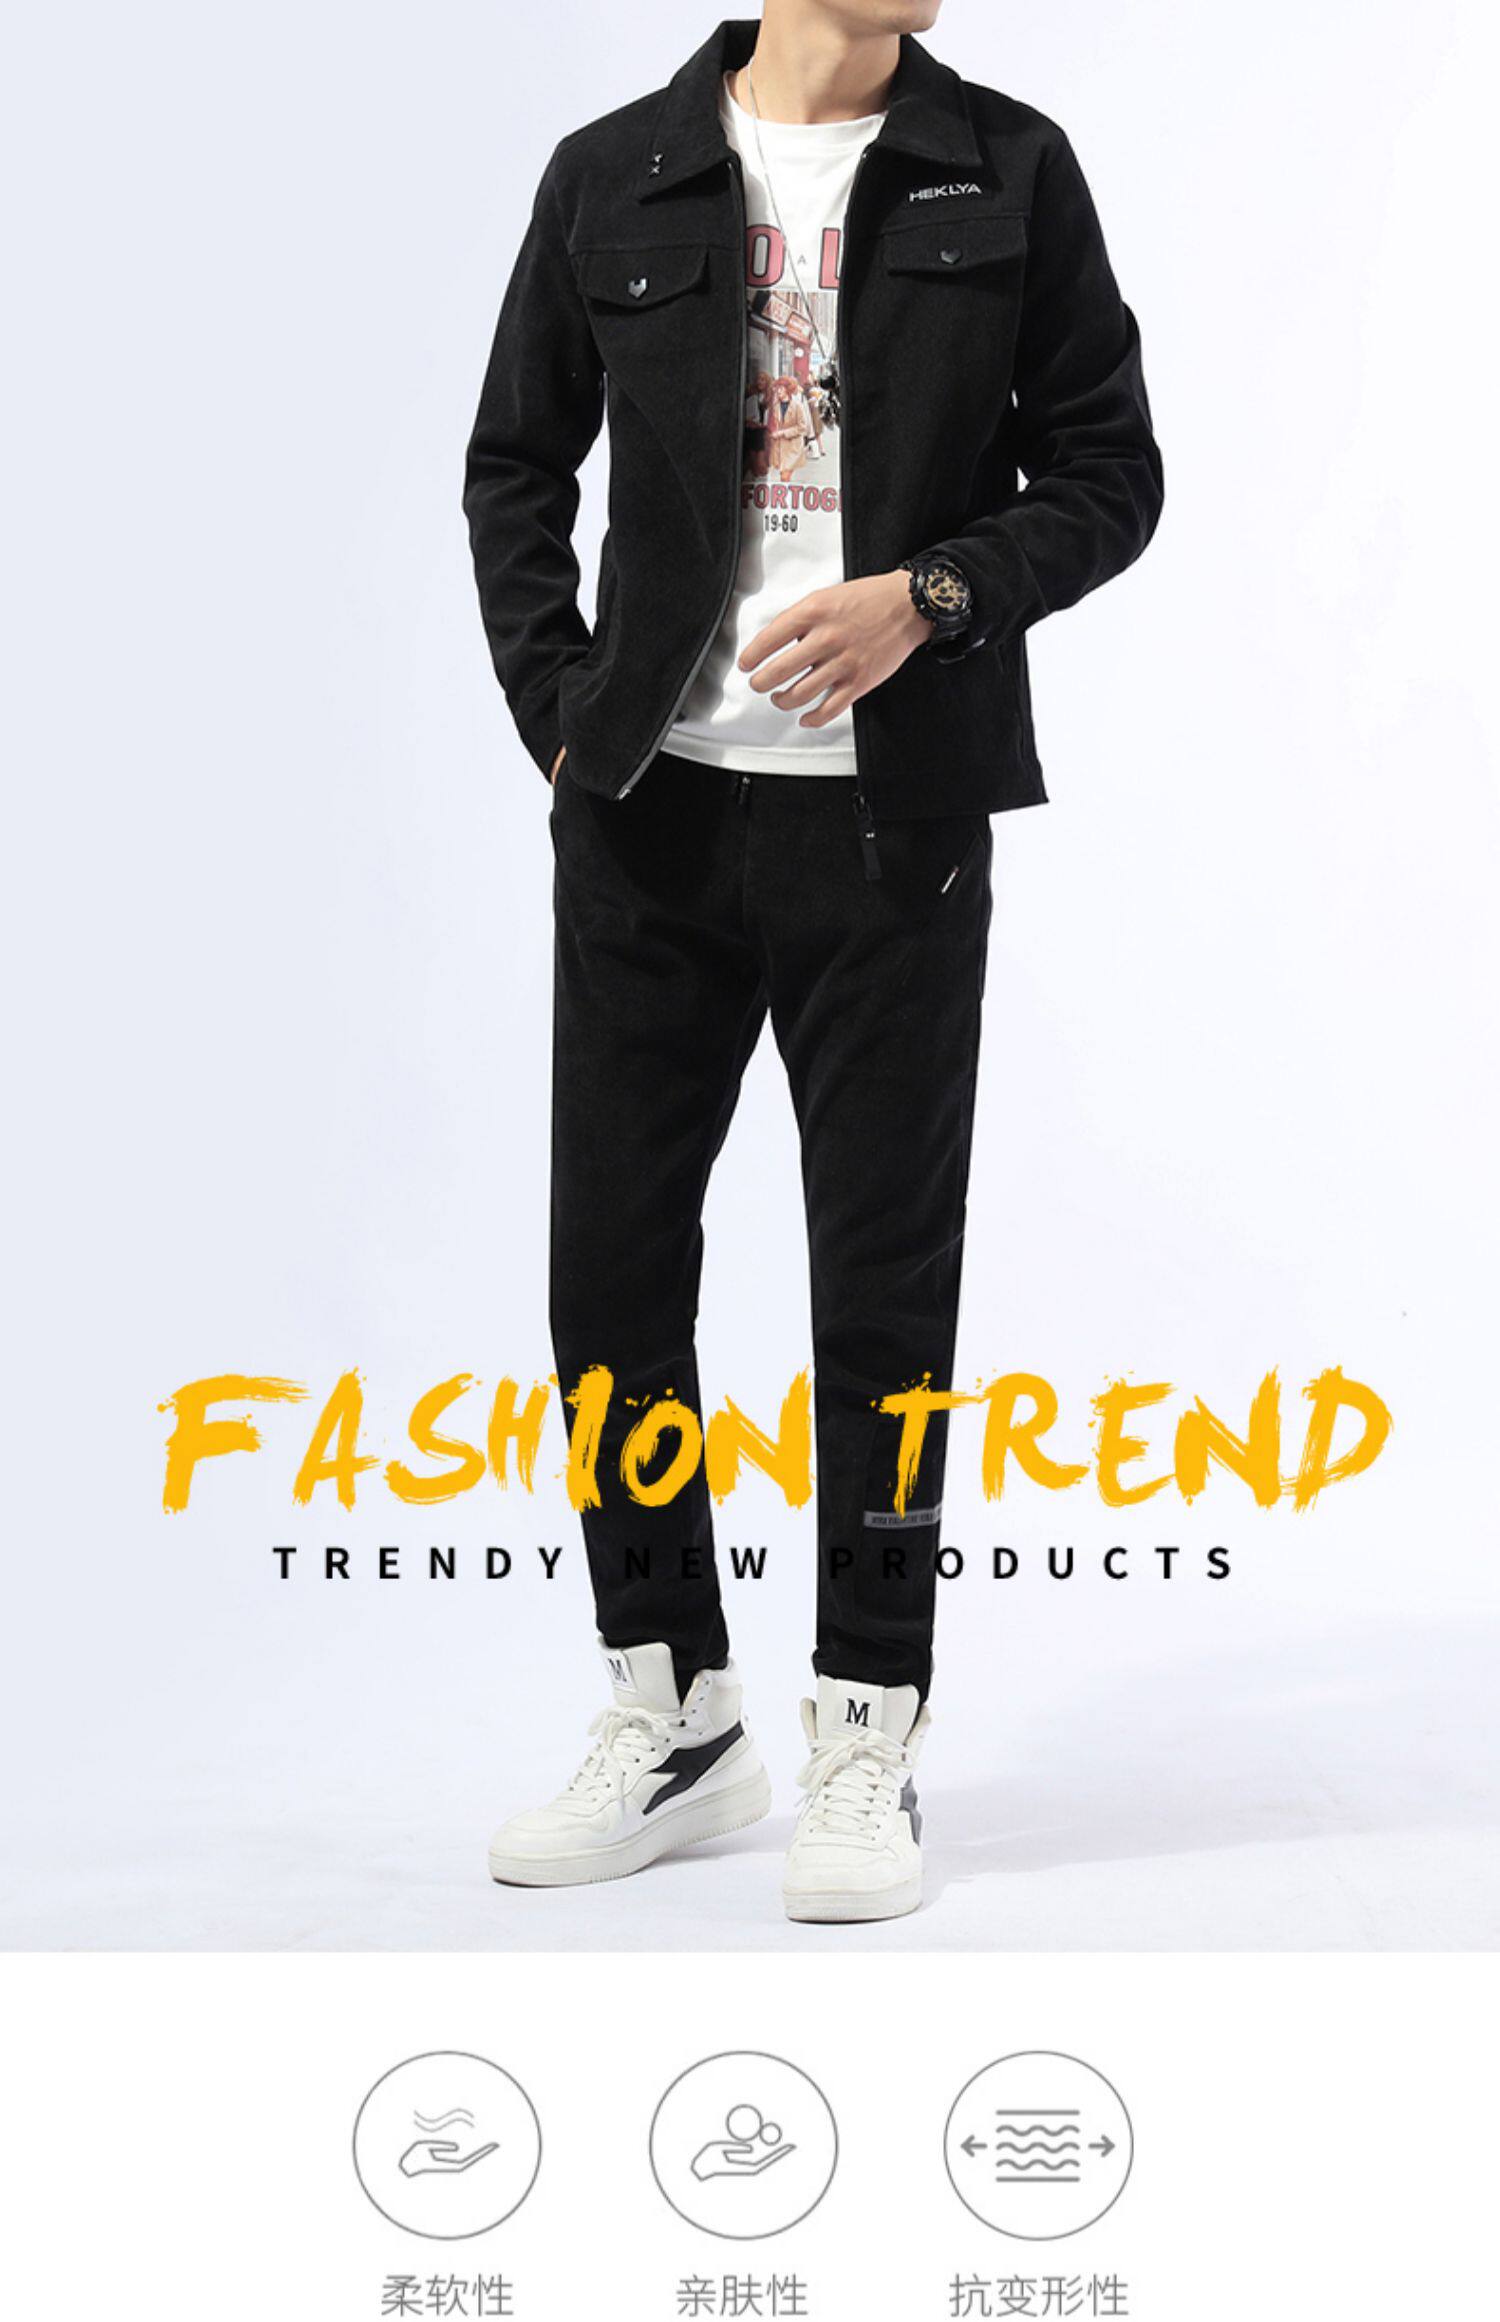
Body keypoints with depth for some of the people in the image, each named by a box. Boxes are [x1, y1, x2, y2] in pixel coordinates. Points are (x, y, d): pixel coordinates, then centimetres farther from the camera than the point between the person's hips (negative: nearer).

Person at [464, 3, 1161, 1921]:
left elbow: (1108, 472, 3)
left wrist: (927, 598, -14)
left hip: (891, 818, -2)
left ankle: (865, 1744, 16)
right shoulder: (614, 177, 7)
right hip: (651, 812, 2)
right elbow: (516, 466, 15)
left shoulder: (1011, 173, 5)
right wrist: (562, 725, 4)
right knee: (610, 1261, 5)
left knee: (884, 1290, 2)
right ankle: (674, 1717, 21)